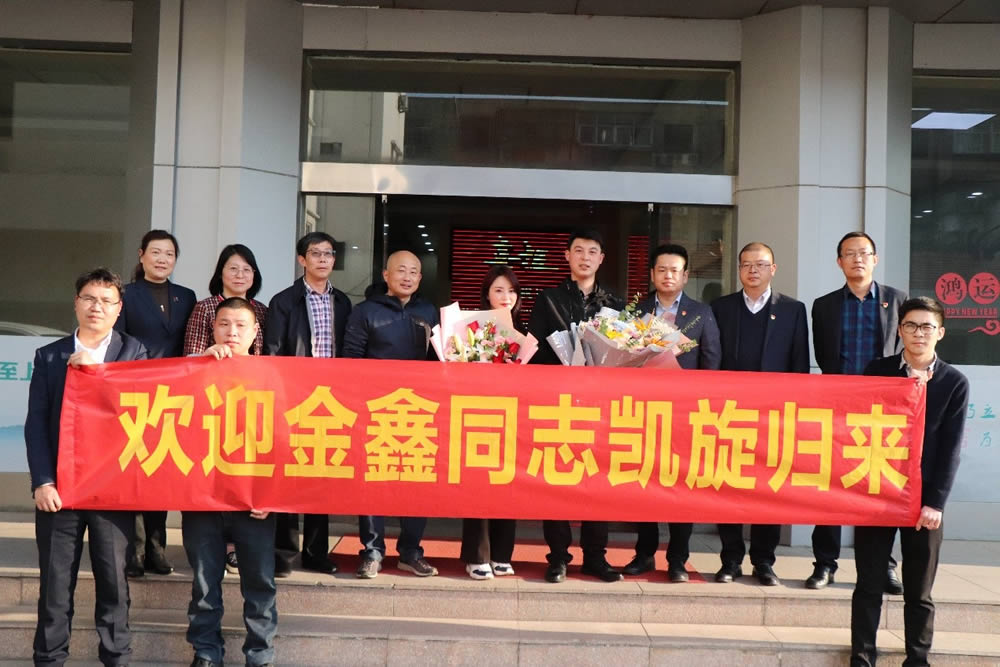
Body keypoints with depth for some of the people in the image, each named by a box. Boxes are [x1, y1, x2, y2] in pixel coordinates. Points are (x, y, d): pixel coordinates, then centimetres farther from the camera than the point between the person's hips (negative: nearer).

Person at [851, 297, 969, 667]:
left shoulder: (954, 382, 2)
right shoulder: (878, 371, 4)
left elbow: (951, 448, -1)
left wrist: (935, 502, -8)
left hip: (923, 499, 0)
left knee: (919, 592, 7)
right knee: (869, 586, 5)